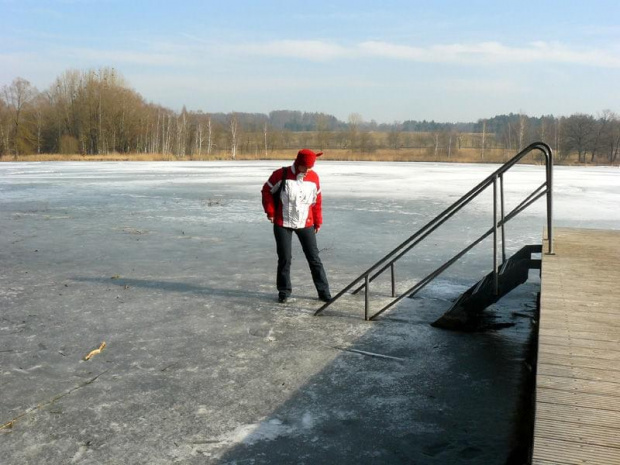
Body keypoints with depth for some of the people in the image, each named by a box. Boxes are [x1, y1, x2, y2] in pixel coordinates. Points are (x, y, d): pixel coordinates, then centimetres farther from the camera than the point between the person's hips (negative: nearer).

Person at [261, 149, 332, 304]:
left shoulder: (314, 177, -3)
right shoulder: (281, 174, -12)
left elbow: (317, 200, 7)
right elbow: (266, 190, 0)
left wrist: (318, 221, 10)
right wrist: (270, 211, -3)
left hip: (306, 224, 2)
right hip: (282, 223, -2)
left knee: (314, 257, 3)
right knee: (284, 258, 3)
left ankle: (323, 291, 11)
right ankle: (284, 290, 19)